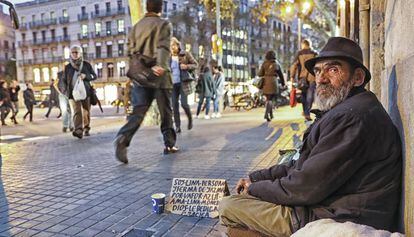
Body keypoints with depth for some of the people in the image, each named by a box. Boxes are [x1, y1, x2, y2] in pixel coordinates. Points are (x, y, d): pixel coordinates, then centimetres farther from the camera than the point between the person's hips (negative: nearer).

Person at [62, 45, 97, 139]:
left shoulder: (86, 64, 7)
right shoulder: (68, 67, 9)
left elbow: (94, 76, 8)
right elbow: (64, 80, 16)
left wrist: (85, 76, -12)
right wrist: (67, 91, 0)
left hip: (86, 92, 1)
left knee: (86, 112, 7)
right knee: (77, 112, -17)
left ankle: (86, 129, 25)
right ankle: (78, 131, -30)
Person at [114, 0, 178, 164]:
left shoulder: (137, 26, 14)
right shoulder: (164, 24, 0)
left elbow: (131, 51, 11)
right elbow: (163, 46, -18)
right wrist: (161, 66, -32)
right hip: (159, 76, -3)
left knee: (138, 111, 0)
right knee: (166, 112, 9)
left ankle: (123, 138, -22)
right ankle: (169, 144, 18)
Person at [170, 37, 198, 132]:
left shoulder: (185, 54, 0)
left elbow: (195, 64, 4)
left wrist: (187, 66, -15)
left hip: (183, 82, -3)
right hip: (173, 84, 3)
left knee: (184, 103, -12)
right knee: (175, 105, -1)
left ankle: (190, 119, 17)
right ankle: (177, 126, 6)